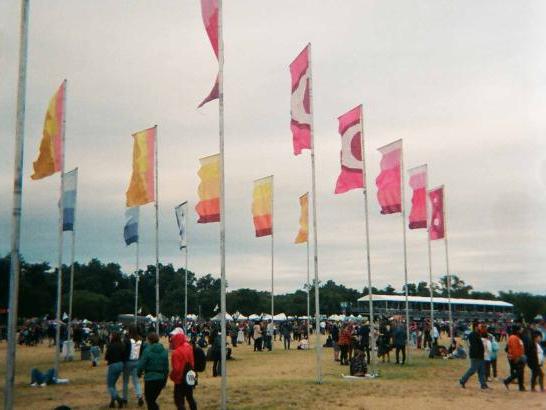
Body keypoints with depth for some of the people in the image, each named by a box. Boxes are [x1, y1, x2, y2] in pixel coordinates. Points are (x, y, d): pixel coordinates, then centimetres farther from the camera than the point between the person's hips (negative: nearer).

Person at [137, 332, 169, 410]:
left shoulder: (147, 350, -13)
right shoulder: (164, 351, 3)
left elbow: (141, 364, -11)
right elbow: (166, 366, 6)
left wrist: (139, 373, 10)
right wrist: (165, 379, 16)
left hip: (150, 378, -5)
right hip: (161, 379, 5)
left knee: (149, 401, 7)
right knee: (152, 400, 22)